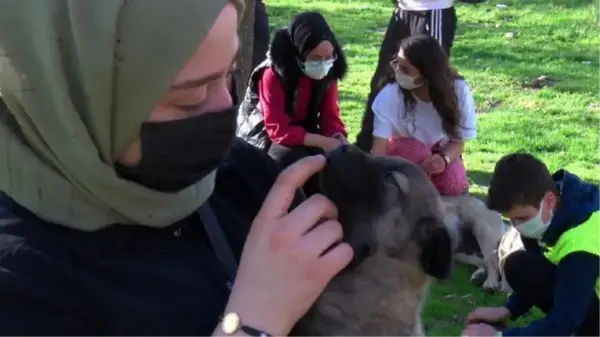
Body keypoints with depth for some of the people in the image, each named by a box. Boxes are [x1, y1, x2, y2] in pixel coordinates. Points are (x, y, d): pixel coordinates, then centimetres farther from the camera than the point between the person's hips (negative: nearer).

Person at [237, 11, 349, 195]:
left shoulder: (327, 73, -10)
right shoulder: (273, 74, -26)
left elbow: (330, 116, -6)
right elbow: (278, 130, -29)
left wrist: (340, 140, -29)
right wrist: (323, 142, -37)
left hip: (303, 131, 5)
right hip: (264, 135, -5)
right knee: (296, 162, -33)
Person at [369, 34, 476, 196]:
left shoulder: (458, 90, -25)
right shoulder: (389, 94, -31)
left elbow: (458, 142, -15)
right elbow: (379, 147, -34)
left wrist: (444, 158, -37)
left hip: (440, 151, 2)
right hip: (401, 152, -2)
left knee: (455, 186, -27)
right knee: (417, 151, -36)